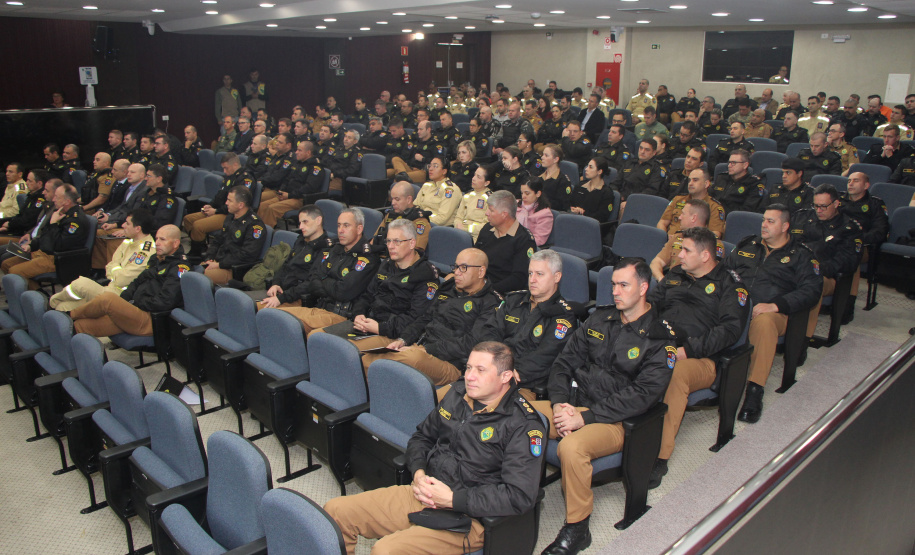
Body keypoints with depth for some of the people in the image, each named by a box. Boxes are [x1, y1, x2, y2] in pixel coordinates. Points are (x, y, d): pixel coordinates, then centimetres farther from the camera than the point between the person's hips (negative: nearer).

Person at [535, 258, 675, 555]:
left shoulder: (659, 338, -5)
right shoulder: (599, 319, 12)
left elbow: (642, 394, -15)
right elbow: (564, 362, 11)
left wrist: (585, 418, -21)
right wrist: (559, 403, -8)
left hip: (616, 420, -6)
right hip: (573, 405, 6)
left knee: (571, 447, -34)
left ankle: (577, 528, -12)